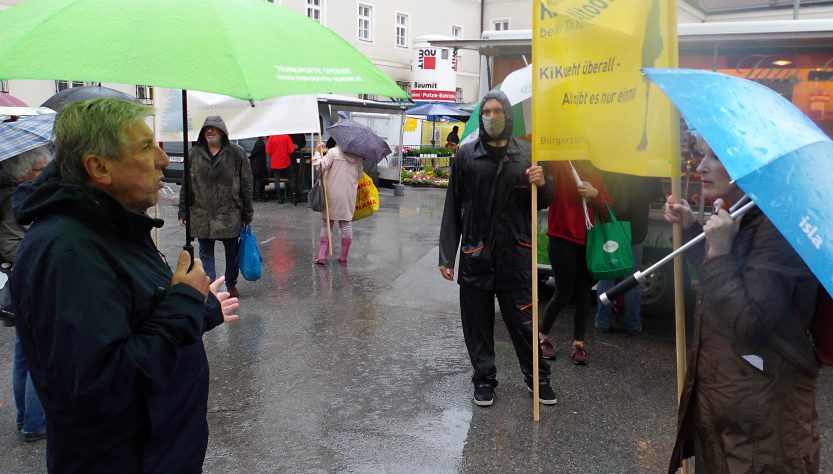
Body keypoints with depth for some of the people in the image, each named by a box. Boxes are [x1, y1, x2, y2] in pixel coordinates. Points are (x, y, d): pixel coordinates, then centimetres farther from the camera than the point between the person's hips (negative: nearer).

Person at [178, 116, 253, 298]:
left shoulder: (236, 153, 0)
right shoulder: (193, 154, 7)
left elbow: (246, 184, 0)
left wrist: (247, 212, -1)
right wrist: (183, 211, 5)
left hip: (230, 213, -2)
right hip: (202, 214, 2)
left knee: (232, 251, 9)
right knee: (205, 252, 4)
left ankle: (231, 284, 27)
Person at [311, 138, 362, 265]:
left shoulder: (333, 152, -10)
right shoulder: (358, 156, 3)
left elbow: (321, 166, -16)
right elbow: (360, 174, 9)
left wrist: (317, 152, -4)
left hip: (333, 194, -3)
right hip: (350, 194, 3)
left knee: (326, 225, 5)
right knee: (346, 223, 10)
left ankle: (322, 256, 1)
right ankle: (344, 256, 12)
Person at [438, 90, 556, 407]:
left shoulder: (526, 155, 5)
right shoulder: (466, 155, 2)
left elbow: (541, 205, 11)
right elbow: (452, 209, 3)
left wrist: (542, 185, -13)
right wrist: (447, 256, 0)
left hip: (516, 255, 0)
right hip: (475, 255, 0)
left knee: (523, 321, 6)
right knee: (477, 322, 10)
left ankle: (537, 377, 27)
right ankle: (484, 379, 28)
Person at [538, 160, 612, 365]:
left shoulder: (594, 173, 11)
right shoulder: (558, 165, -4)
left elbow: (607, 208, 8)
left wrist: (595, 194, -7)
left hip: (587, 241, 5)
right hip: (562, 239, -5)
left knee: (584, 294, 6)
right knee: (564, 294, -1)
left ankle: (578, 344, 17)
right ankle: (543, 338, 20)